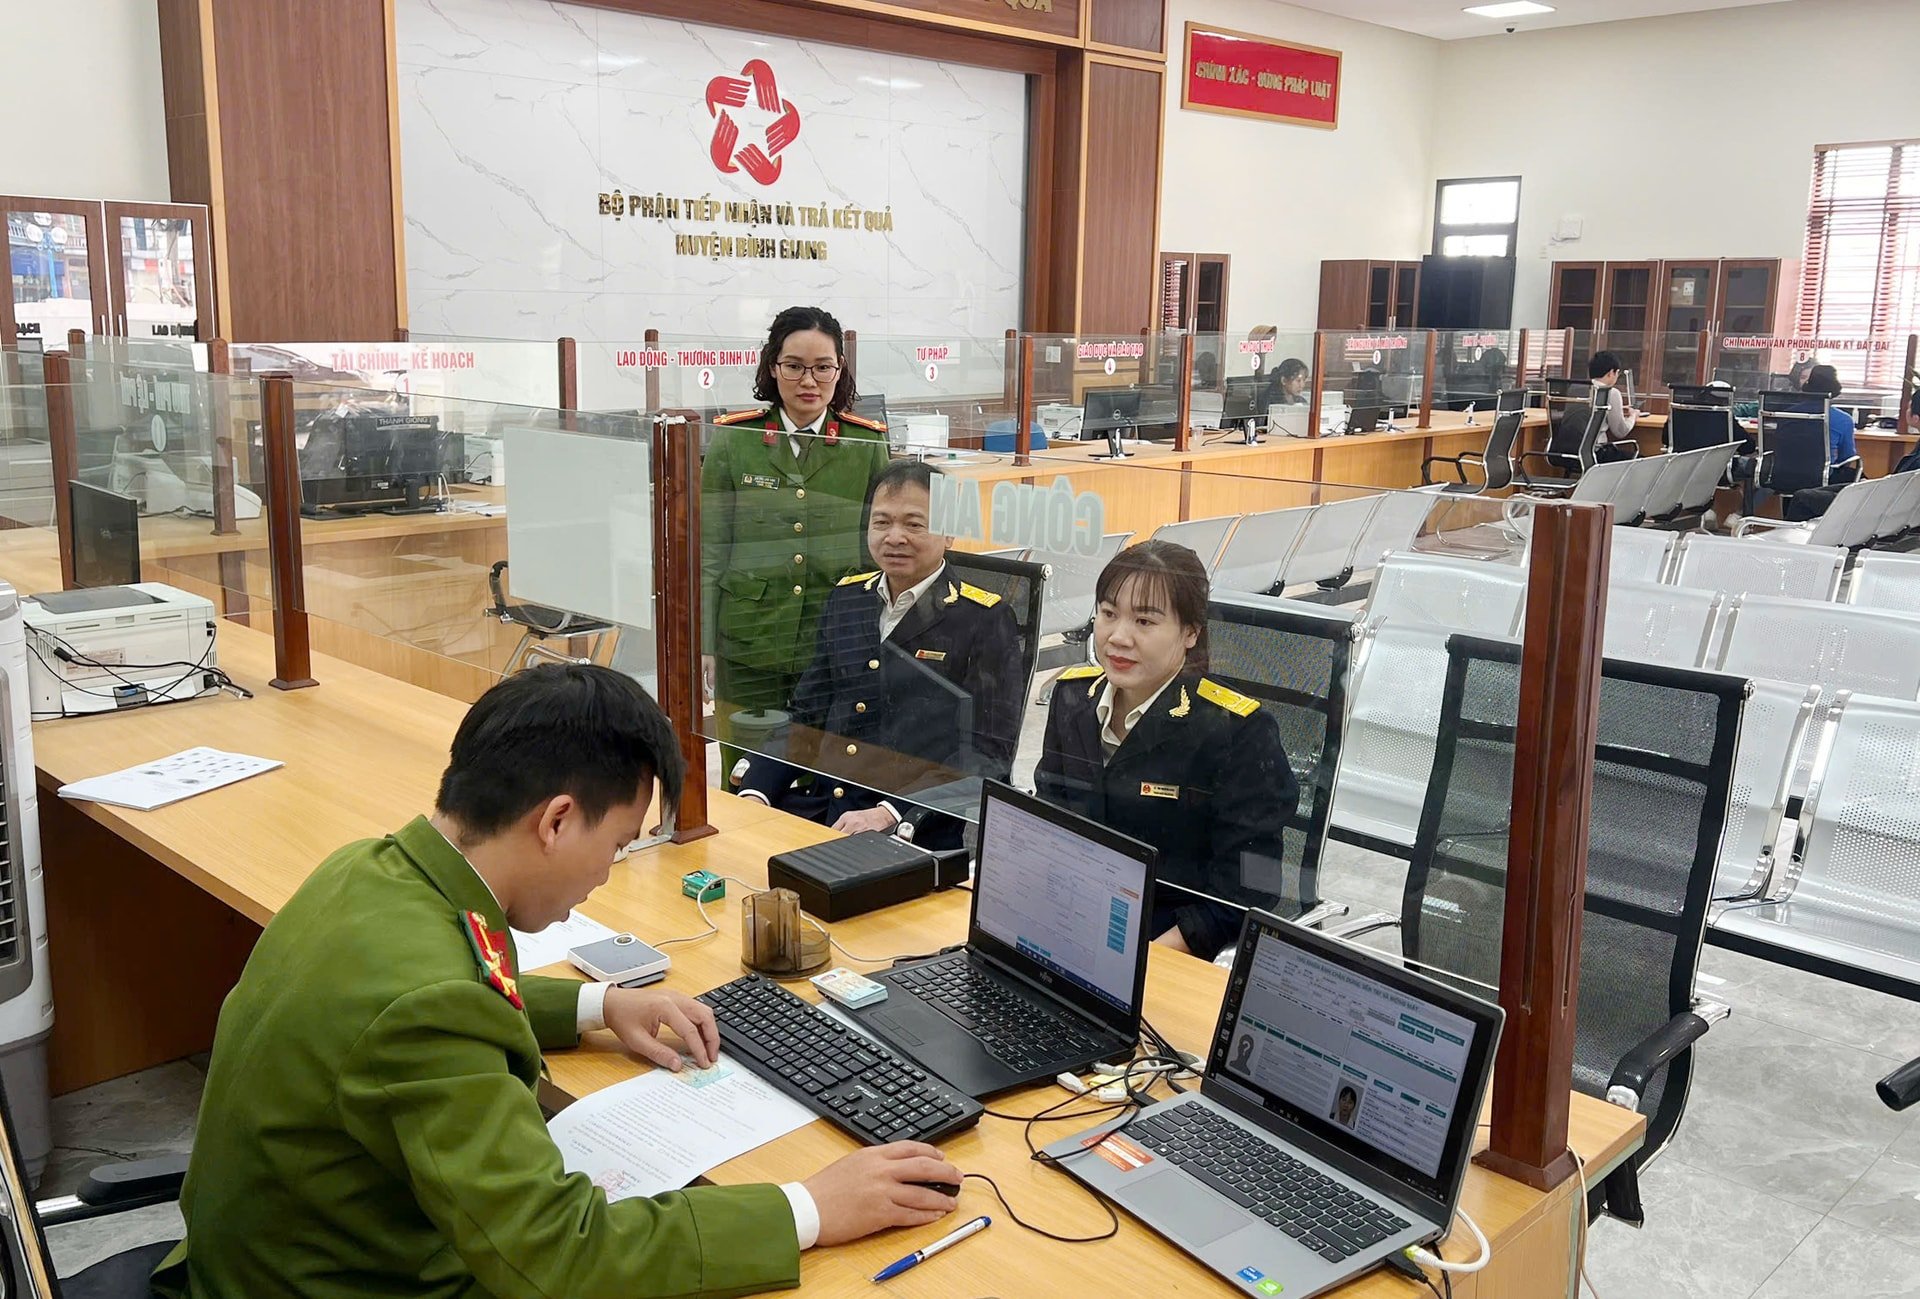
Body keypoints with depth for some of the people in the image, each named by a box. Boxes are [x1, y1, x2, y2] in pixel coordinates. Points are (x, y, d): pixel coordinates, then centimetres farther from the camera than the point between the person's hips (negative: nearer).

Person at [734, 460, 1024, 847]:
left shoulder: (984, 619, -2)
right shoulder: (845, 598, 15)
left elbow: (987, 753, -8)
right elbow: (806, 716, 17)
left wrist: (890, 814, -19)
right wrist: (755, 793, 0)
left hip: (918, 829, -5)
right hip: (819, 809, 6)